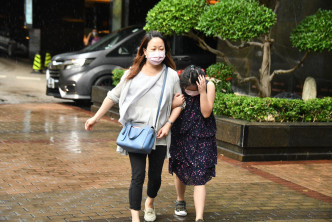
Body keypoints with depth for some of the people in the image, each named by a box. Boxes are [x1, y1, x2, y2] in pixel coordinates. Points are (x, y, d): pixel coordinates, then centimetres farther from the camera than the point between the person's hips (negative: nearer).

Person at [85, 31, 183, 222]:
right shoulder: (132, 74, 1)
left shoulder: (171, 76, 0)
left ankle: (150, 203, 44)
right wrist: (96, 117, 8)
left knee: (155, 175, 12)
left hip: (159, 136, 1)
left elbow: (179, 103, 6)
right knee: (138, 176, -7)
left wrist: (168, 124, -7)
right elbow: (114, 96, 9)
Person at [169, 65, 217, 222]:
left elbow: (206, 113, -16)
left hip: (202, 138, -2)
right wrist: (174, 104, -23)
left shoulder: (209, 86, -10)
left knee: (199, 178, -9)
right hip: (180, 136, 2)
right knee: (180, 172, 16)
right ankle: (180, 201, 45)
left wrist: (202, 92, -24)